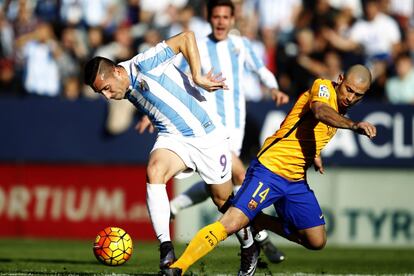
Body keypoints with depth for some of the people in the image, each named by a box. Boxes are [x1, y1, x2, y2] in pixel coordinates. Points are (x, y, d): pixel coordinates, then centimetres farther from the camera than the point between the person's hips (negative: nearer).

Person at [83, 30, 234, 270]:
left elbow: (186, 38, -20)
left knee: (223, 200, 7)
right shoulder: (129, 91, 2)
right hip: (173, 137, 5)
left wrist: (197, 77, -25)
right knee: (154, 171, -26)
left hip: (208, 135, -5)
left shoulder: (144, 64, -20)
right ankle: (166, 247, -29)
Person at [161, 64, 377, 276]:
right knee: (232, 223, -21)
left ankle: (259, 223, 21)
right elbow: (320, 112, -35)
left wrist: (313, 154, 11)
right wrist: (354, 125, -51)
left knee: (317, 242, 5)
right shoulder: (322, 87, -10)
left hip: (296, 181, 8)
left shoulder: (340, 109, 13)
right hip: (270, 169, -8)